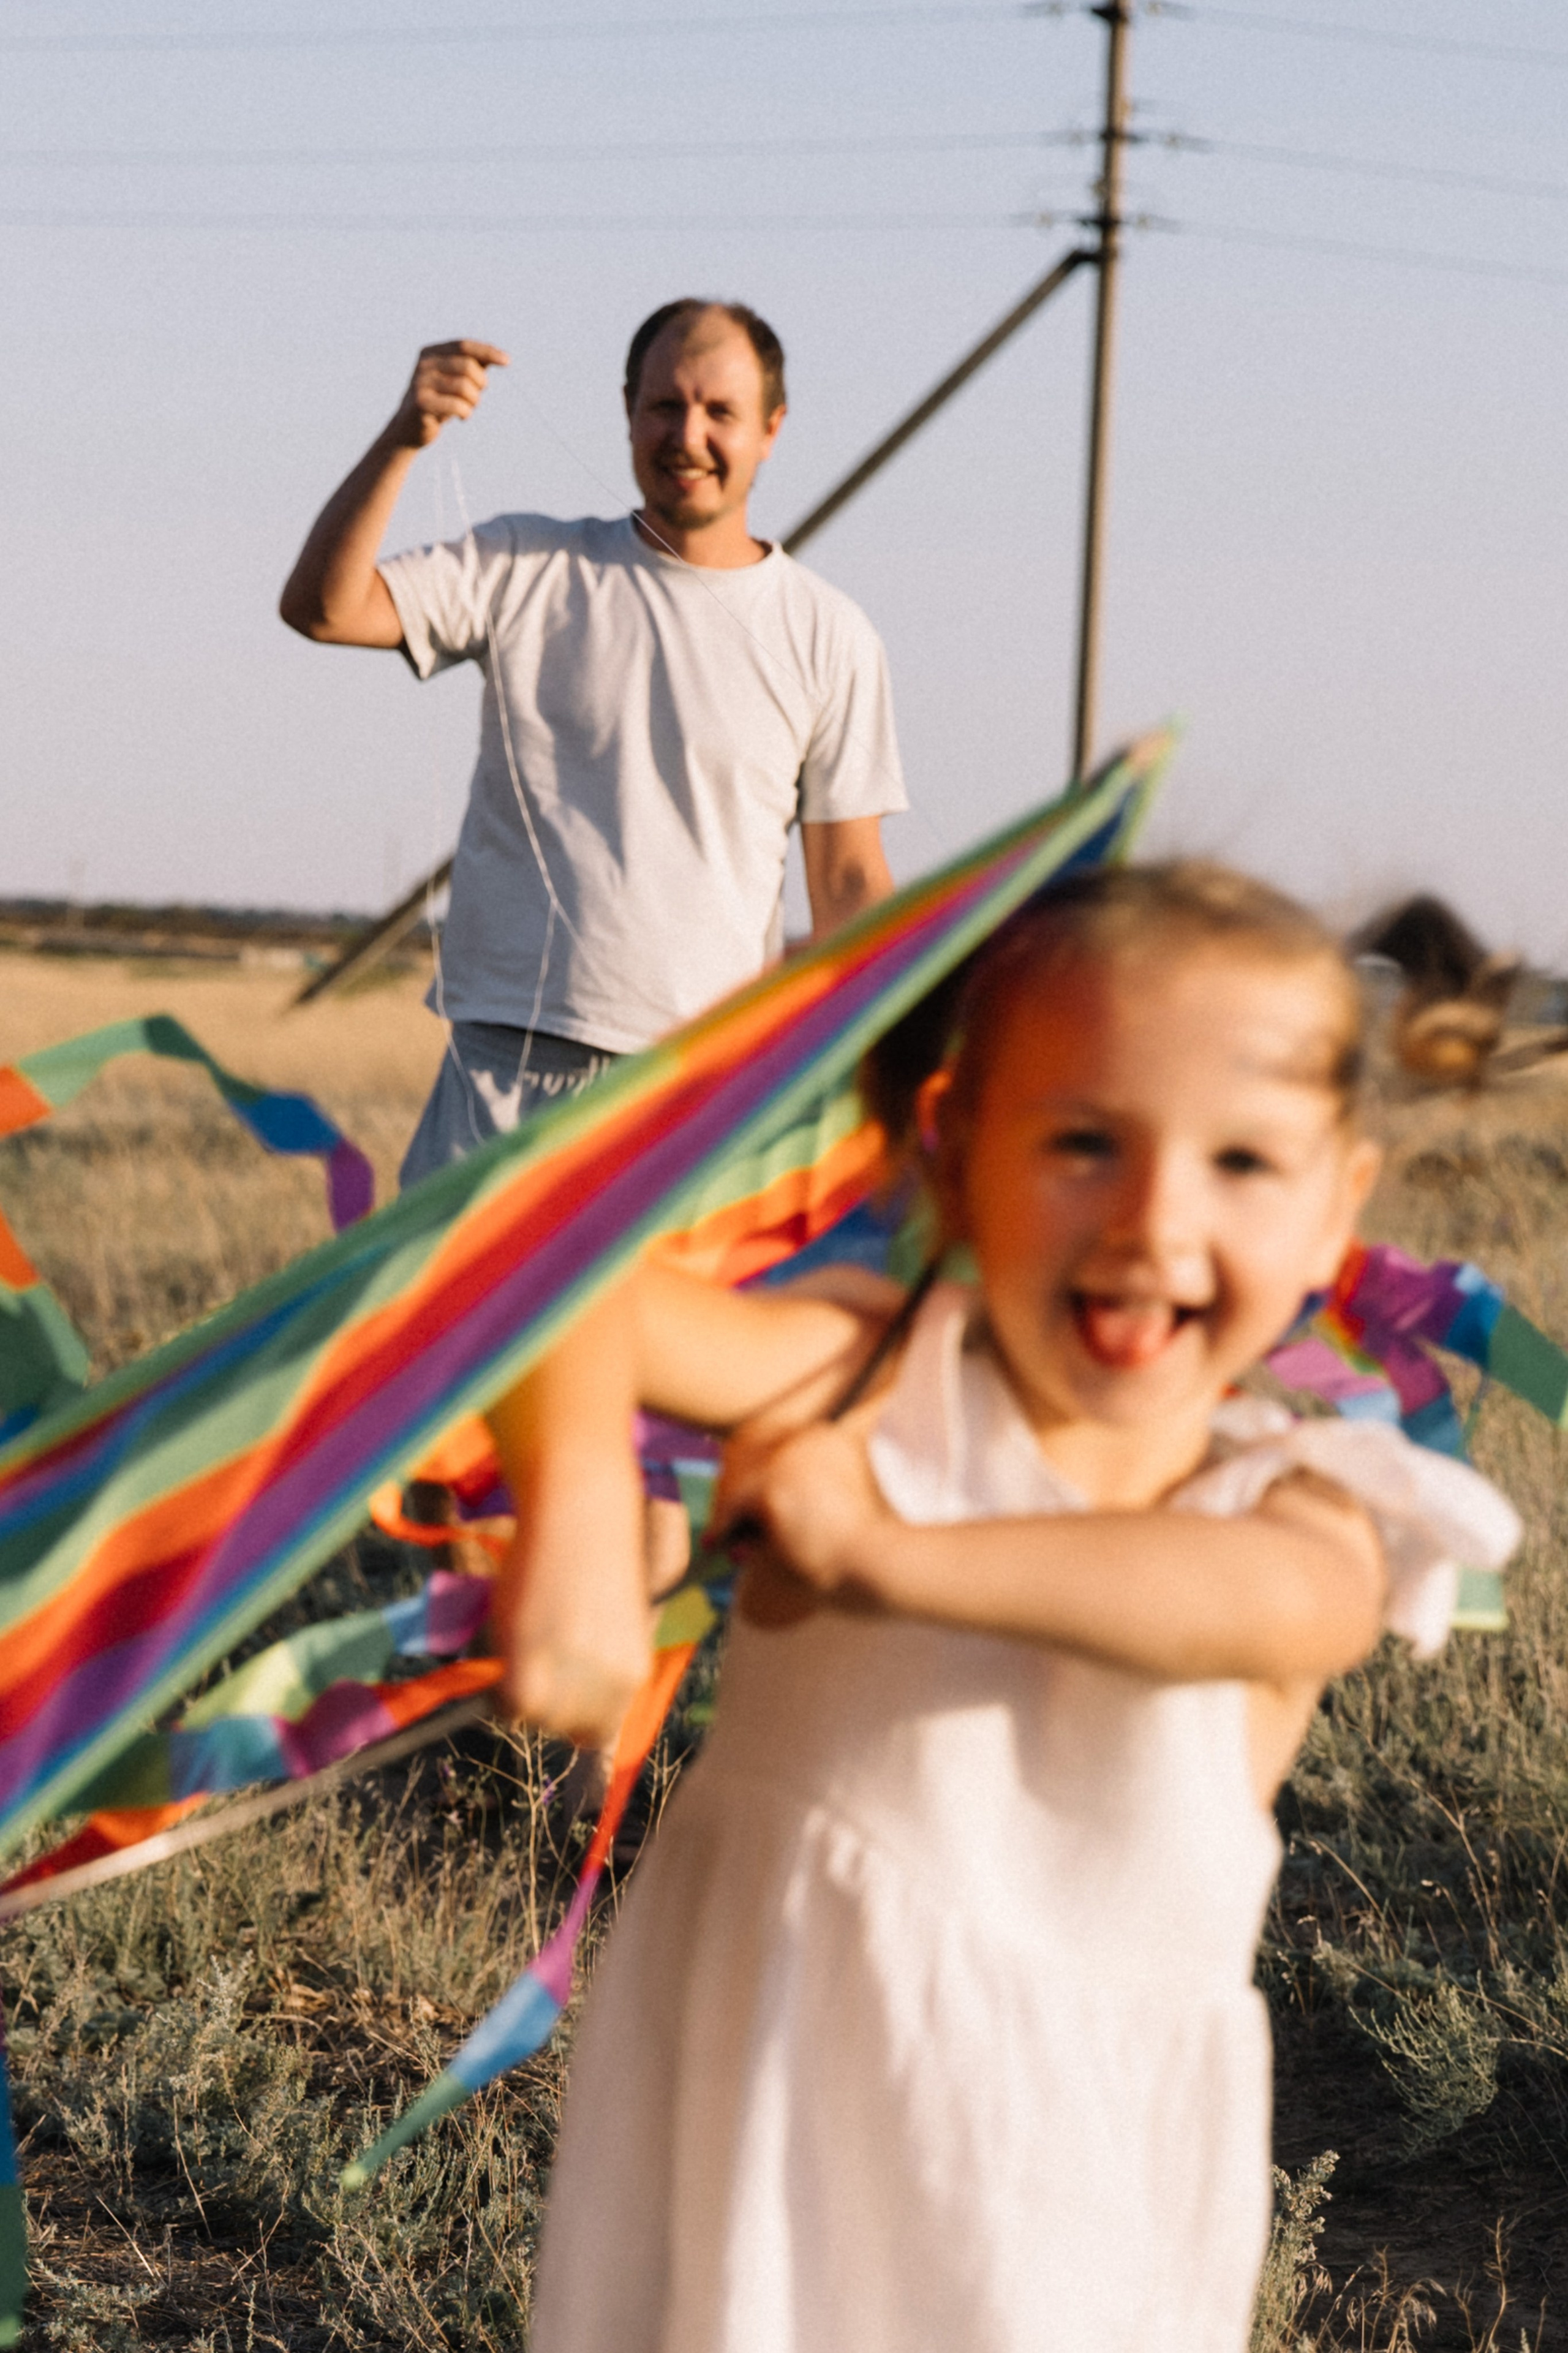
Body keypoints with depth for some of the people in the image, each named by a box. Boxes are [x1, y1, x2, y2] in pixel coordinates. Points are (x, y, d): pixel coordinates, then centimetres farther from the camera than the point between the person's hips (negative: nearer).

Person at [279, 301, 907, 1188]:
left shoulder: (828, 637, 5)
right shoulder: (529, 570, 6)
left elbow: (851, 883, 6)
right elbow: (322, 607, -6)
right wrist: (403, 440, -19)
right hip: (510, 1071, 0)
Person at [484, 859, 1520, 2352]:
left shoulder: (1305, 1512, -4)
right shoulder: (879, 1384, -6)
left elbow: (1266, 1601, -29)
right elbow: (577, 1285, -22)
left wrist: (889, 1552, -38)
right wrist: (577, 1506, -43)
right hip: (755, 2105, 0)